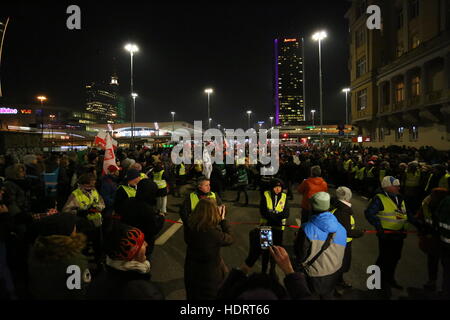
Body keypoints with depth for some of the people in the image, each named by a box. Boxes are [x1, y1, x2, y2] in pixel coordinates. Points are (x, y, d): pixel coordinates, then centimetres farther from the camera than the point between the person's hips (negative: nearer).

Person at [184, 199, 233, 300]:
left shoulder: (189, 227, -19)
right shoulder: (214, 232, -33)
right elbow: (230, 239, -15)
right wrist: (222, 219, -8)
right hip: (211, 276, -5)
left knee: (193, 296, 27)